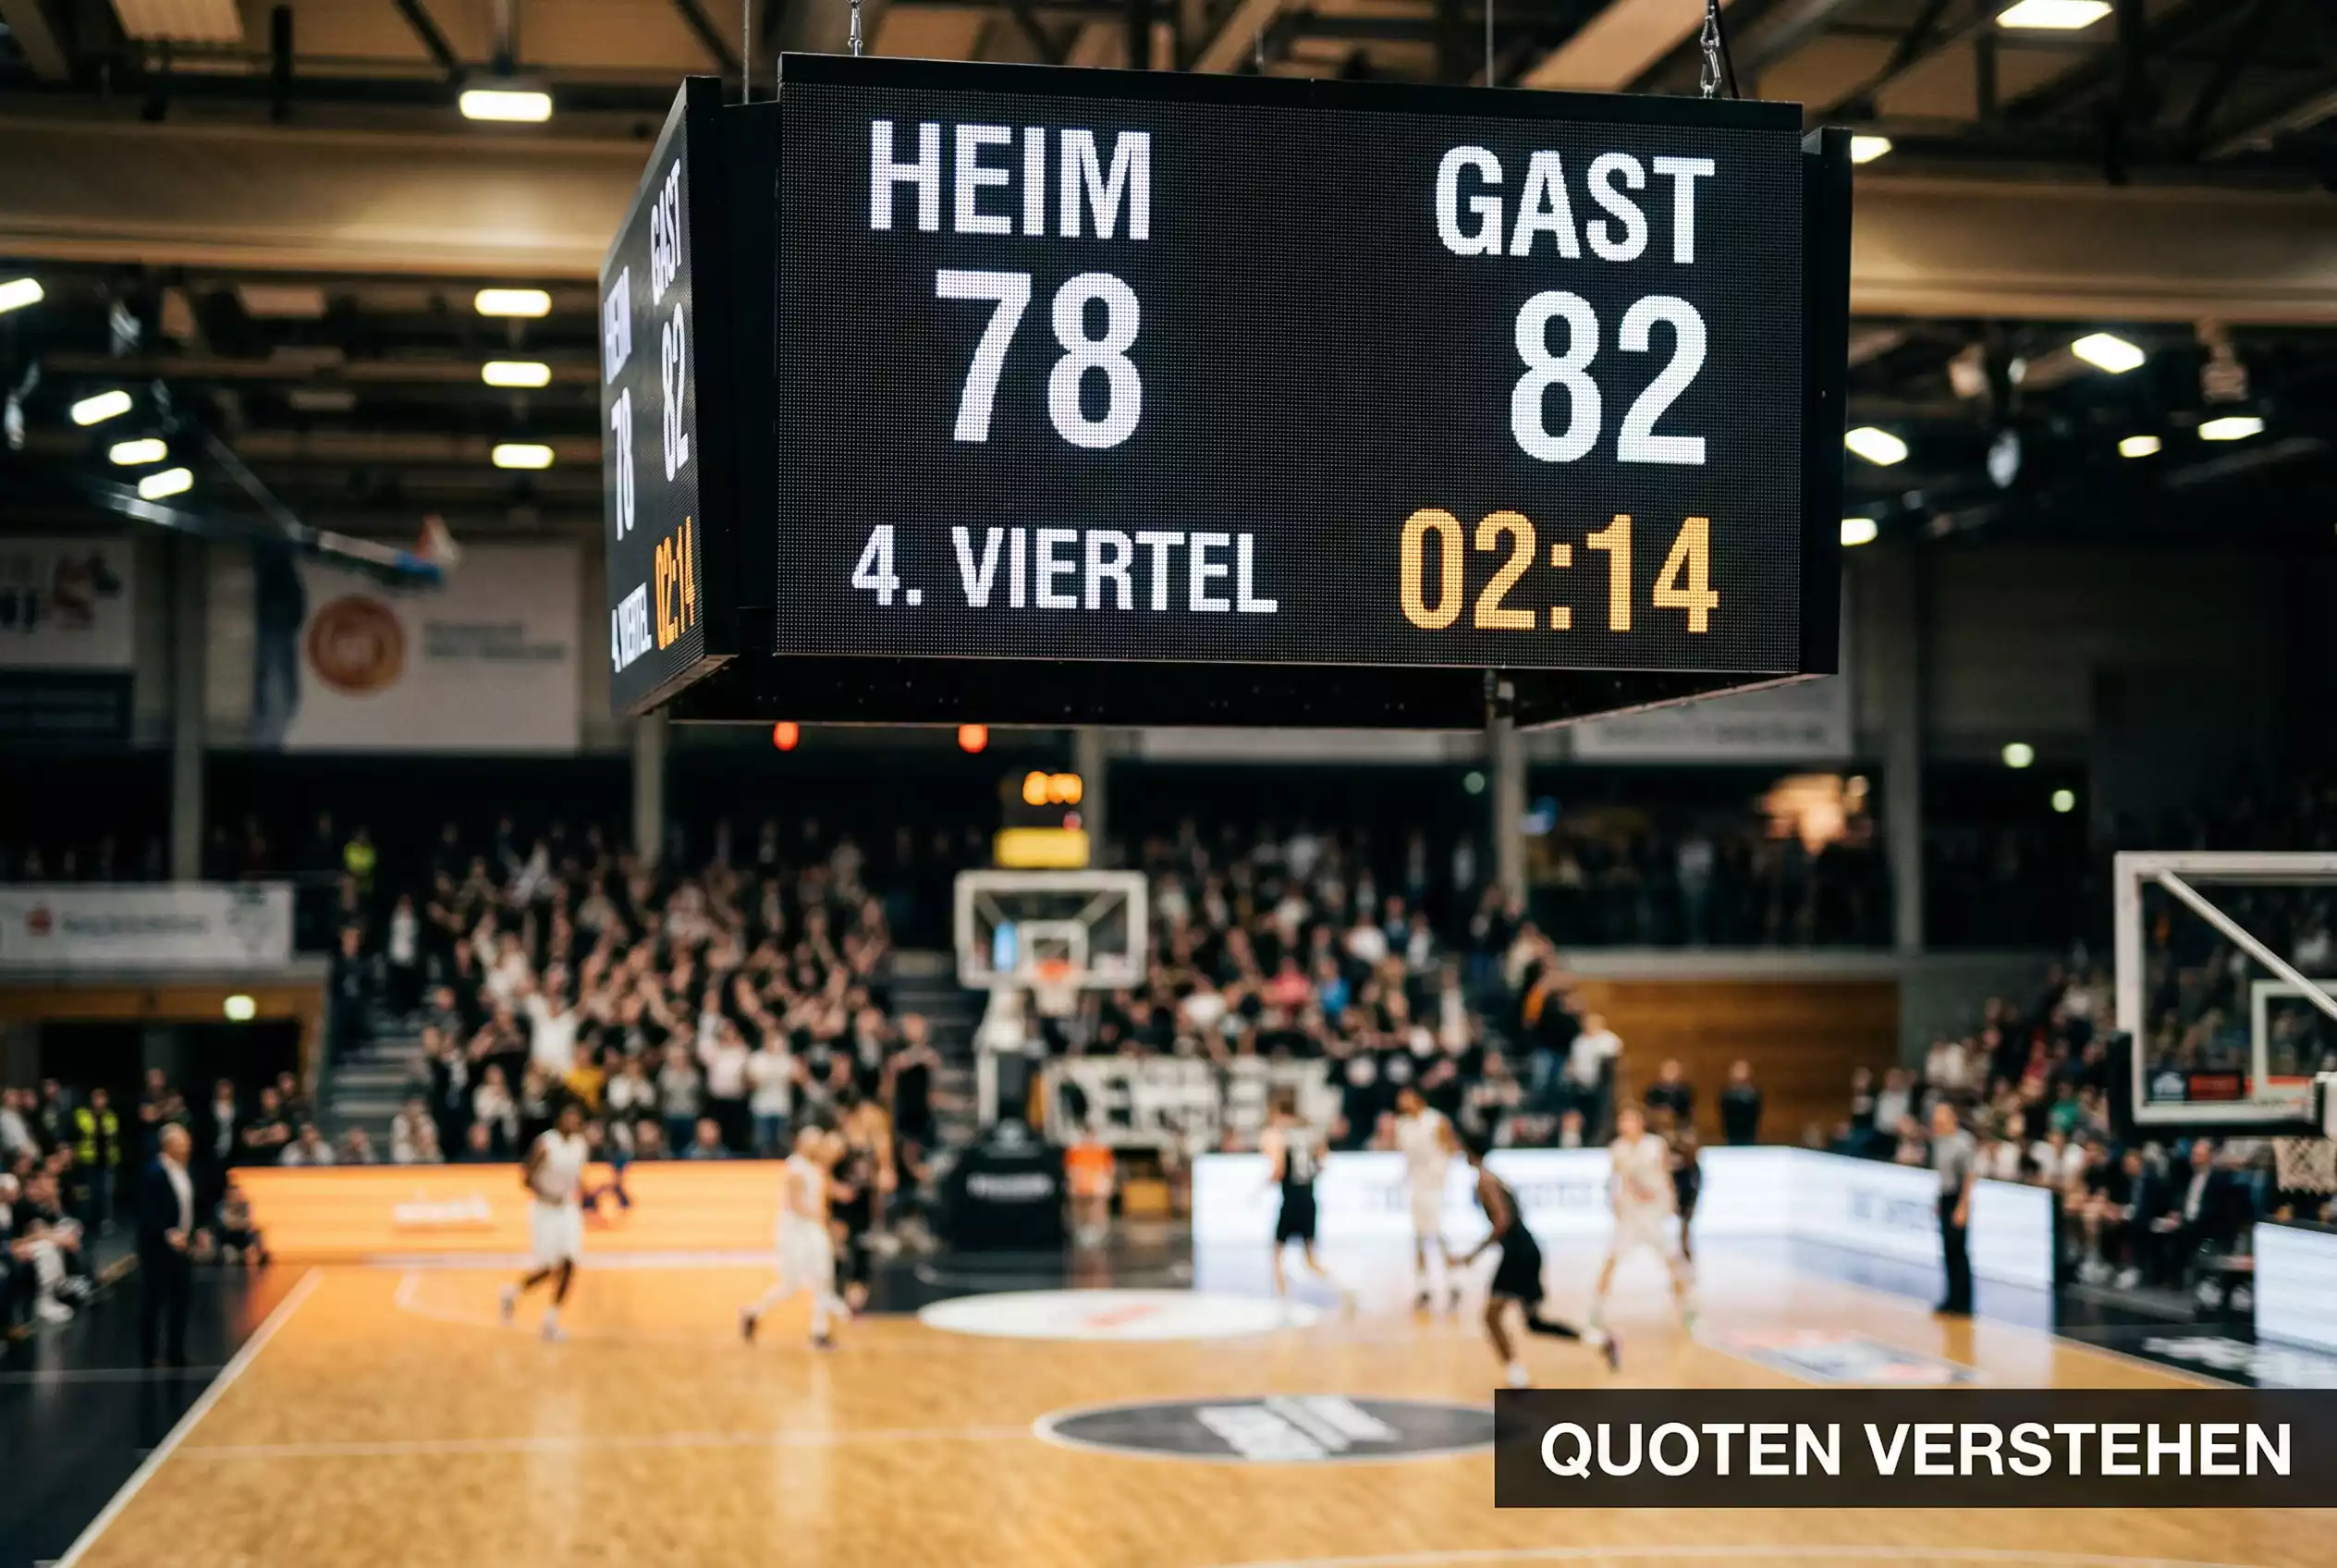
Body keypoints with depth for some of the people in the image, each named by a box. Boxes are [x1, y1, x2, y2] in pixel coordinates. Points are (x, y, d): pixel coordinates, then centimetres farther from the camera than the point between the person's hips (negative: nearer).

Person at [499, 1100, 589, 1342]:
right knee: (549, 1266, -8)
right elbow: (526, 1176, -13)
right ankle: (513, 1292, 22)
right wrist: (545, 1195, -27)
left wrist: (579, 1208, 16)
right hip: (545, 1210, -5)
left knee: (569, 1264, -8)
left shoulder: (580, 1145, 5)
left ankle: (552, 1320, 2)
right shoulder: (545, 1143, -14)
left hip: (569, 1209, 5)